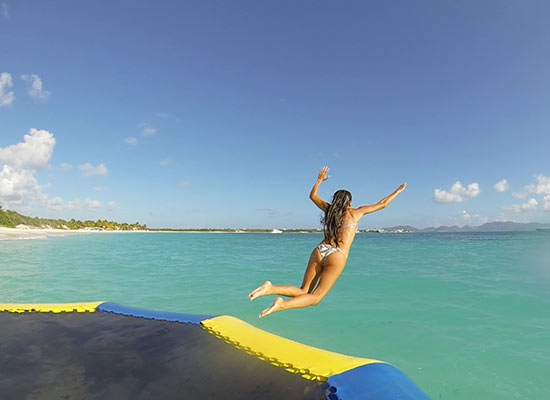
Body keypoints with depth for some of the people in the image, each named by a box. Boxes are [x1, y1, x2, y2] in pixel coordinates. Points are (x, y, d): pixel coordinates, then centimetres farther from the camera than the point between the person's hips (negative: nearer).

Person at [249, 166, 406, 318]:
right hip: (337, 256, -4)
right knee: (315, 297, -1)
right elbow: (382, 204, 19)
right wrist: (398, 191, 33)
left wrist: (320, 179, 46)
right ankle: (282, 304, -25)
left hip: (319, 251, 4)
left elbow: (313, 195, 33)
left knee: (303, 292, 8)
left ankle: (271, 288, -16)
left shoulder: (329, 209, 17)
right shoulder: (356, 213, 9)